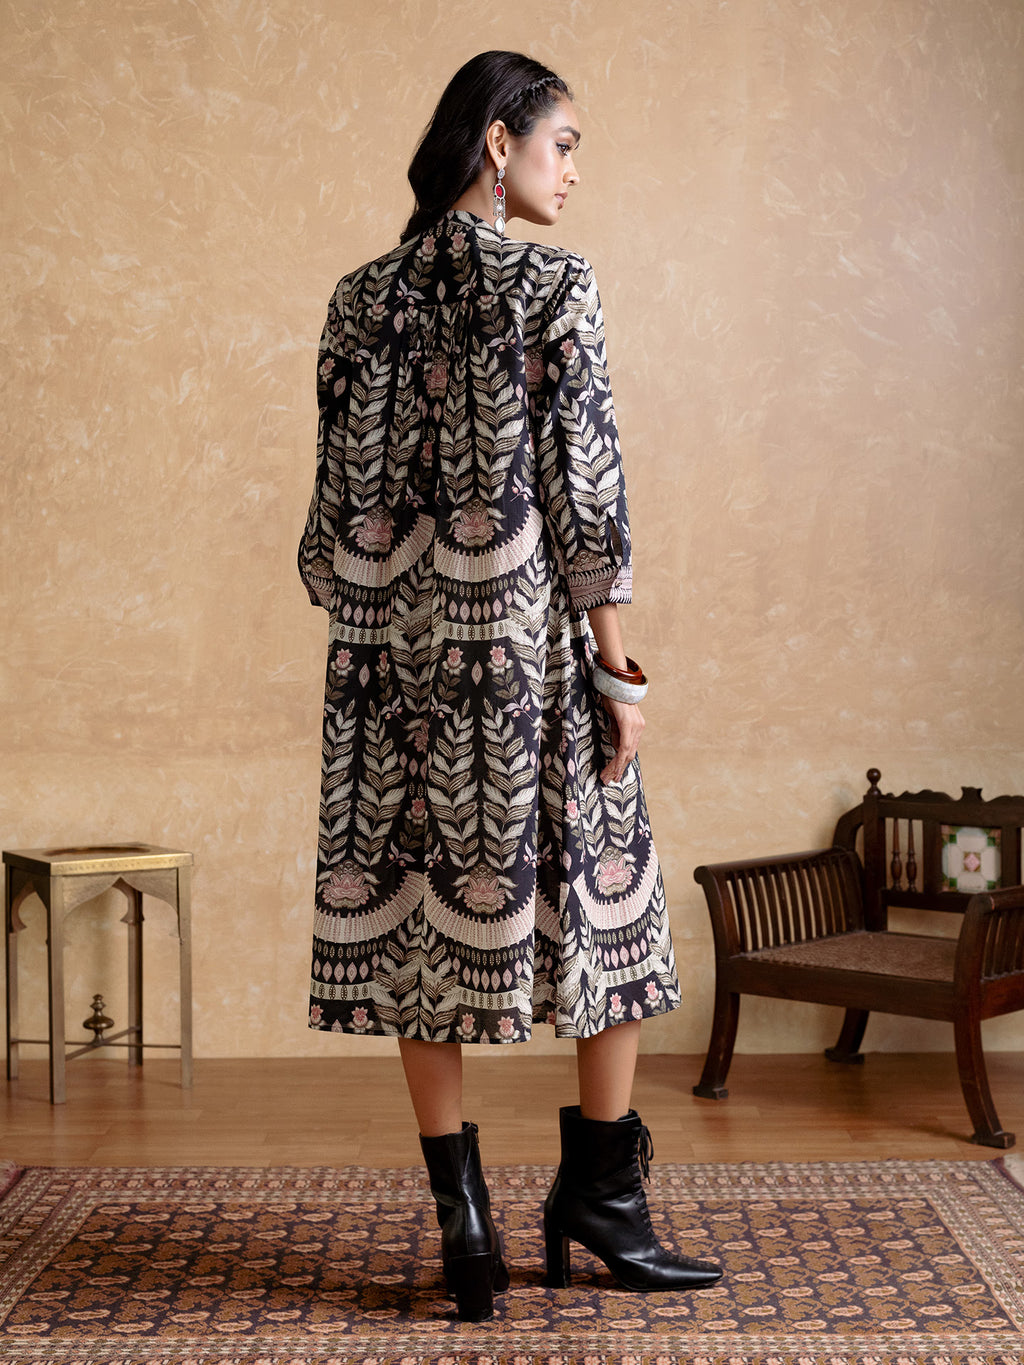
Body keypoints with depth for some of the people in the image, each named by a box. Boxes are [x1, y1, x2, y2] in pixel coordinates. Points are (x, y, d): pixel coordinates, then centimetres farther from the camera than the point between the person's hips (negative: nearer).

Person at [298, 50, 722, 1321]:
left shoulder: (361, 297, 8)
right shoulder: (553, 285, -6)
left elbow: (340, 494, 8)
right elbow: (585, 488, -11)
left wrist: (361, 626, 17)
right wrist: (615, 661, -6)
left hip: (394, 643, 5)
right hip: (525, 636, -4)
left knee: (417, 902, 8)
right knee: (605, 895, 10)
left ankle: (462, 1213, 11)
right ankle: (598, 1192, 17)